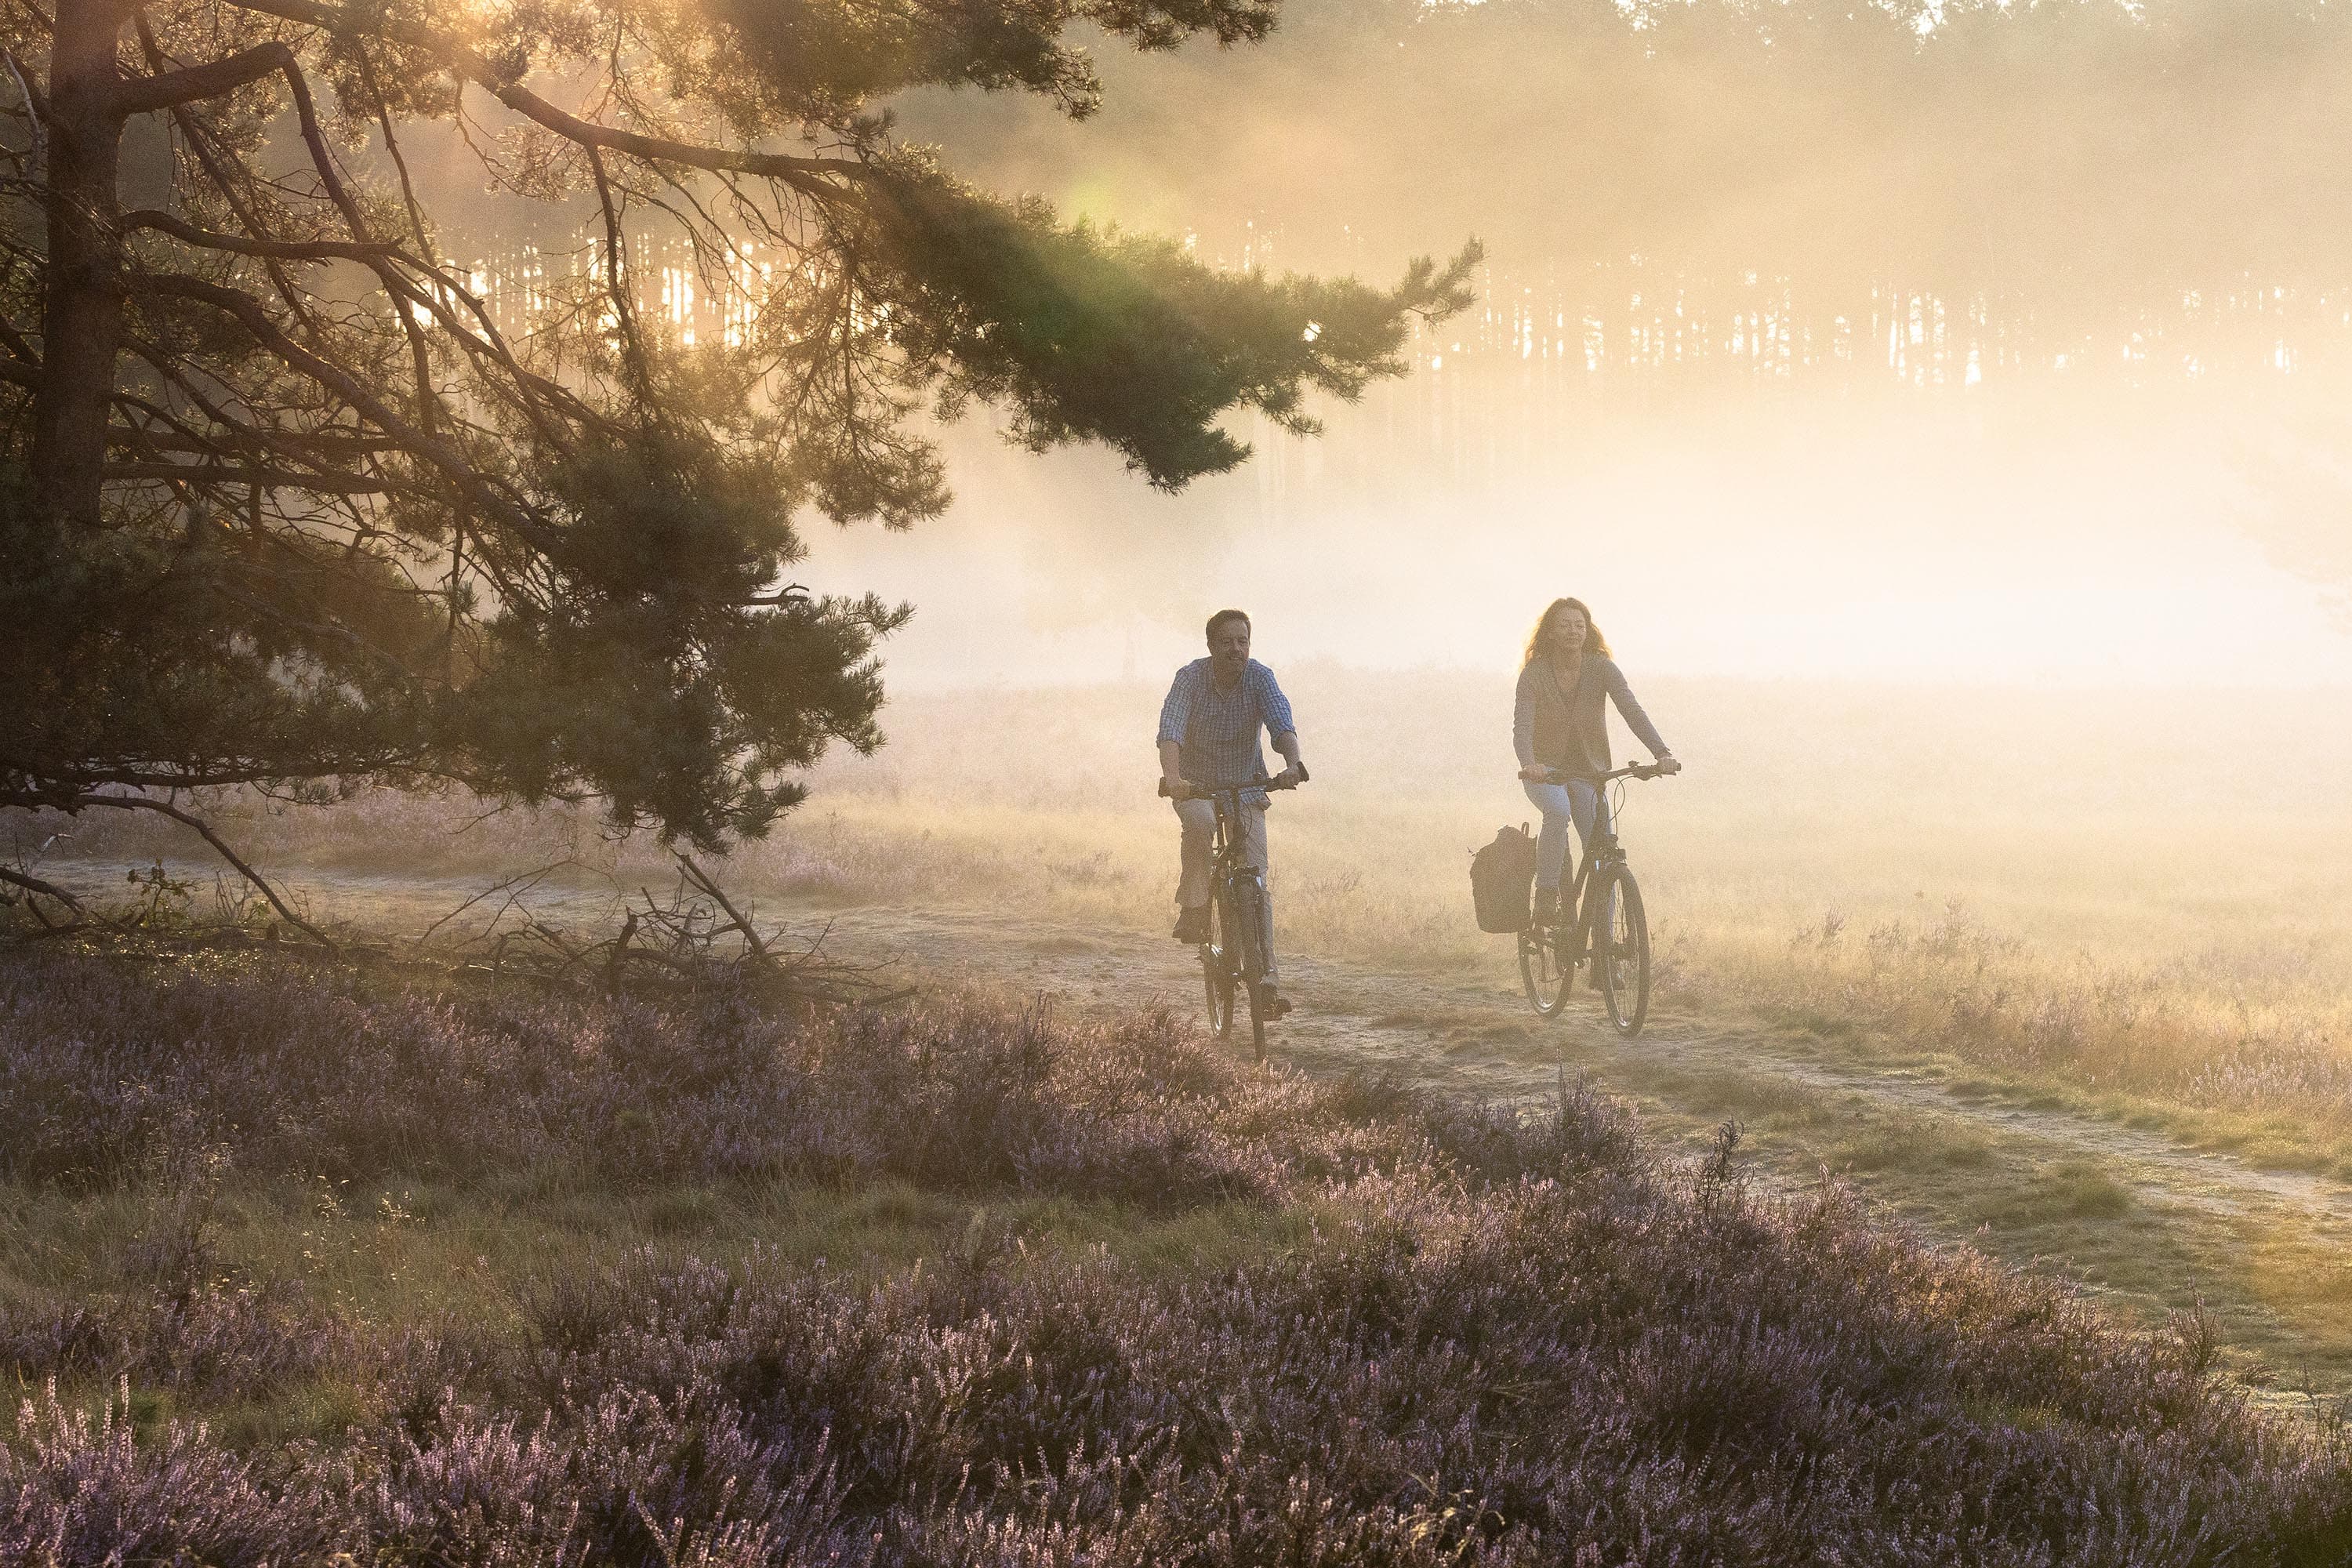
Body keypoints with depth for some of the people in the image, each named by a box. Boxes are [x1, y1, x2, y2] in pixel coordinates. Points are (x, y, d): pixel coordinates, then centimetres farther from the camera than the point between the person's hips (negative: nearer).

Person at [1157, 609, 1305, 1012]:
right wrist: (1172, 775, -50)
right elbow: (1170, 731, -30)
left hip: (1246, 787, 2)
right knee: (1200, 821, -37)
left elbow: (1282, 724, -28)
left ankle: (1266, 976, -10)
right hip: (1196, 784, -1)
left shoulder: (1260, 677, -14)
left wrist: (1293, 765, -49)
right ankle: (1194, 911, -22)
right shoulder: (1191, 677, -17)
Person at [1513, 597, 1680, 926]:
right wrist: (1528, 763, -45)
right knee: (1558, 811, -36)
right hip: (1545, 769, -2)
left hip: (1589, 772, 2)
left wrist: (1661, 753, -36)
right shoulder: (1534, 674, -11)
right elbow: (1522, 725, -23)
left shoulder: (1601, 667, -8)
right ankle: (1546, 896, -25)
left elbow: (1631, 710, -20)